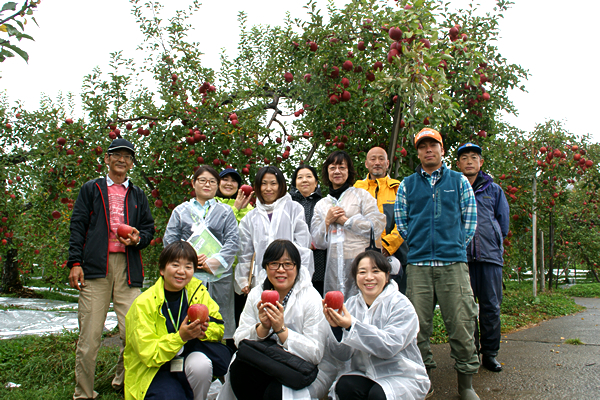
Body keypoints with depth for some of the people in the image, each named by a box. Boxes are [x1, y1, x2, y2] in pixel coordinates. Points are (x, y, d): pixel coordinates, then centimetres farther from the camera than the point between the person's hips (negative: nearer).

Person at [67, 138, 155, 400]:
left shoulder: (138, 195, 22)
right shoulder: (91, 189, 15)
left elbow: (149, 228, 22)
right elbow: (77, 226, 8)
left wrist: (139, 238, -2)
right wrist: (75, 262, -3)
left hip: (128, 267, 2)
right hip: (95, 266, -2)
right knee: (90, 334, -4)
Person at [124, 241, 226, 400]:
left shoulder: (197, 290, -3)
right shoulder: (143, 304, -14)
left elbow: (219, 327, 2)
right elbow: (149, 355, -15)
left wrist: (204, 330, -21)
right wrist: (180, 336, -30)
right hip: (153, 371, -4)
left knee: (201, 363, -30)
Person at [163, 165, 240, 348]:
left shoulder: (225, 211, 14)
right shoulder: (181, 211, 16)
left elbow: (233, 240, 3)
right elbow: (169, 239, 7)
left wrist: (215, 261, -12)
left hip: (219, 275, 0)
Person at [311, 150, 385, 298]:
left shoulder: (361, 195, 6)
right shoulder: (321, 205, 17)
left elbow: (377, 227, -5)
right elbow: (318, 242, 14)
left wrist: (344, 220, -4)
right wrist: (328, 221, -2)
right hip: (334, 265, 3)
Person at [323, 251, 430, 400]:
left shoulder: (401, 305, -10)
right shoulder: (351, 304, 1)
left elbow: (390, 347, -25)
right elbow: (343, 355, -5)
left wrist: (352, 325, -33)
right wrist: (336, 327, -24)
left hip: (401, 375, -3)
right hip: (363, 374, 3)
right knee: (344, 386, -26)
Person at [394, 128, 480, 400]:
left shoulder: (459, 181, 13)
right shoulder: (407, 185, 14)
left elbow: (470, 218, 13)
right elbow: (400, 221, 15)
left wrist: (455, 245, 7)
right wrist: (418, 244, 10)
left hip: (453, 262, -1)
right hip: (418, 264, 1)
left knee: (461, 322, -3)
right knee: (418, 325, 2)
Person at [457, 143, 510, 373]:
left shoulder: (494, 190, 13)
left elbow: (503, 223, 17)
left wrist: (492, 243, 13)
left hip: (490, 256, 1)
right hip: (462, 256, -1)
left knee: (491, 307, 3)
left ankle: (490, 354, 14)